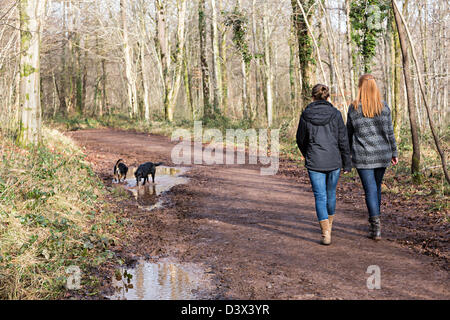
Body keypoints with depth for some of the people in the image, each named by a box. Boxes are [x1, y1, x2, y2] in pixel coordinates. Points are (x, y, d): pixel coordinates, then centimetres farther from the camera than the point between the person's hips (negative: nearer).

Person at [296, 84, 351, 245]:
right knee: (331, 193, 21)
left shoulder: (306, 115, -5)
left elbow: (301, 139, 5)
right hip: (334, 161, 2)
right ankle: (329, 224, 41)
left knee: (320, 196, 2)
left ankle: (325, 233, -10)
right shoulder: (335, 114, -5)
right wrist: (347, 163, 5)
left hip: (314, 162, -1)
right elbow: (343, 140, -4)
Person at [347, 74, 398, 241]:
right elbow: (389, 132, 1)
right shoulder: (384, 107, -2)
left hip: (363, 156, -3)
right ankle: (375, 220, 32)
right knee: (377, 187, 18)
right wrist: (394, 153, 10)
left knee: (370, 189, -1)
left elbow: (349, 133, 1)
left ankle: (376, 228, -7)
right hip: (382, 155, 3)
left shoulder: (353, 108, -6)